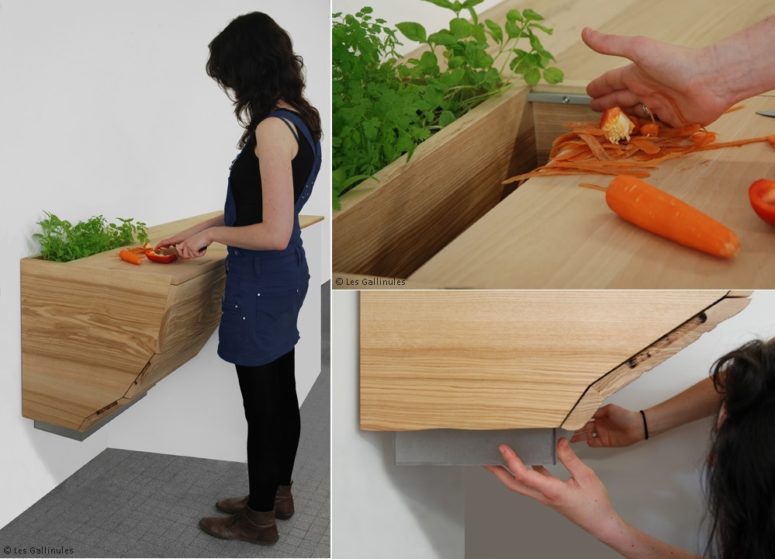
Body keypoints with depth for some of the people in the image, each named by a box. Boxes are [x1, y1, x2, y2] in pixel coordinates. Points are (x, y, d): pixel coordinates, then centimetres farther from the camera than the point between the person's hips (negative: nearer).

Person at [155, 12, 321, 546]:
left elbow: (274, 233, -25)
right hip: (284, 277, 9)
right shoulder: (299, 118, 7)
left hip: (261, 284, -9)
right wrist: (197, 231, 15)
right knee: (281, 393, 20)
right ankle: (278, 493, 37)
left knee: (262, 404, 6)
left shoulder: (273, 129, -23)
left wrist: (211, 235, -10)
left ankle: (260, 518, 23)